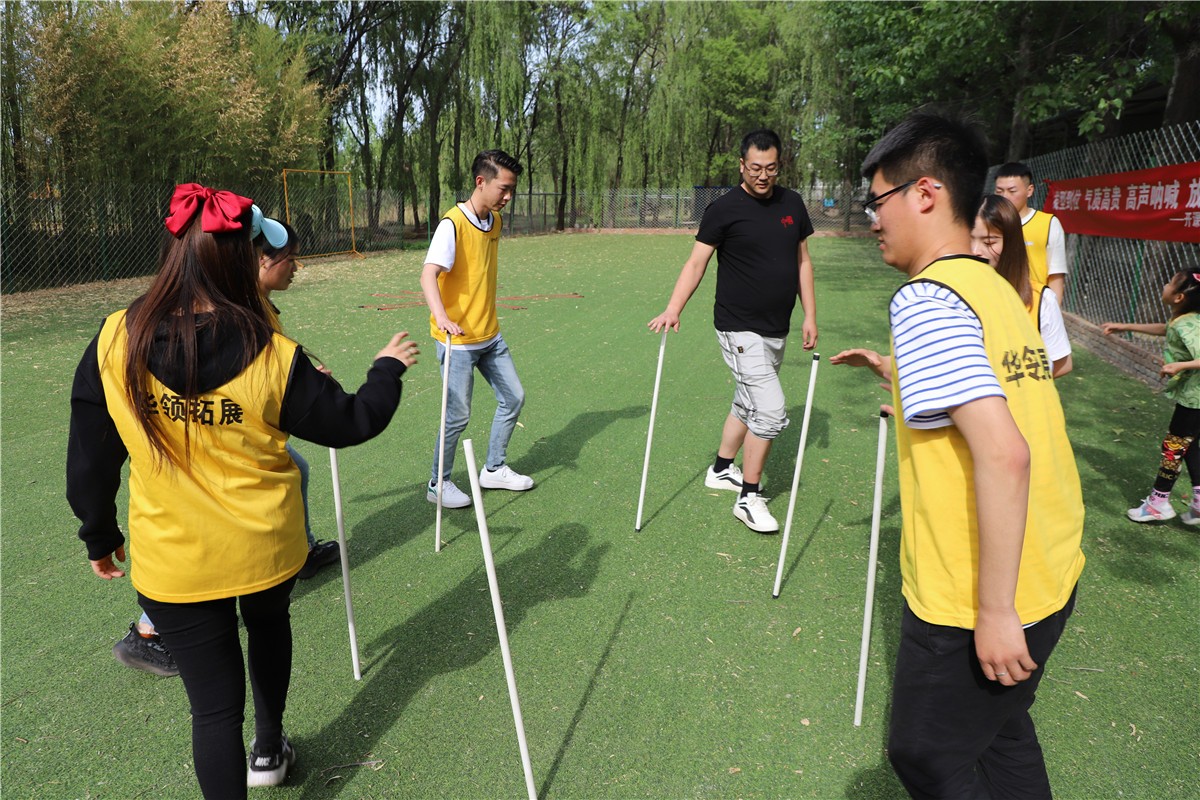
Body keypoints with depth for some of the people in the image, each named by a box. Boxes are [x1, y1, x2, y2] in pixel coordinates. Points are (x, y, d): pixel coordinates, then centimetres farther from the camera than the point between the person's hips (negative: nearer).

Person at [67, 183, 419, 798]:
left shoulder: (115, 343, -13)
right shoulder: (273, 357, -20)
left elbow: (89, 455, -4)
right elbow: (349, 423, -7)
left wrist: (100, 534, 12)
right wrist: (388, 370, 10)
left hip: (172, 560, 0)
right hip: (266, 548, 1)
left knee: (214, 702, 10)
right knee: (268, 625, 32)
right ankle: (269, 750, 52)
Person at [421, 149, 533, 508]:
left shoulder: (495, 221, 6)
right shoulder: (453, 223, -18)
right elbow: (428, 274, -30)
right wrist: (441, 316, -47)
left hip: (490, 335, 8)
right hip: (458, 339, -8)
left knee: (514, 397, 13)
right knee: (458, 415, -2)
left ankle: (494, 470, 30)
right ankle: (438, 484, 19)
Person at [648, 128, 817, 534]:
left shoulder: (792, 204, 8)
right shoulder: (724, 208, -9)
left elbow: (802, 261, 14)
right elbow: (697, 261, -12)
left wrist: (810, 315, 11)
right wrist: (673, 308, -24)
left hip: (777, 330, 7)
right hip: (740, 330, -7)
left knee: (748, 404, 18)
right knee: (771, 410, -13)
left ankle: (722, 469, 37)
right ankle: (749, 498, 1)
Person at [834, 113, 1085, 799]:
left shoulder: (926, 298, -20)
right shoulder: (997, 289, 7)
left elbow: (1004, 452, -29)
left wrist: (994, 611, -23)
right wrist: (895, 370, 25)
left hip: (974, 602, -8)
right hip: (1052, 577, 8)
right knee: (1001, 729, 27)